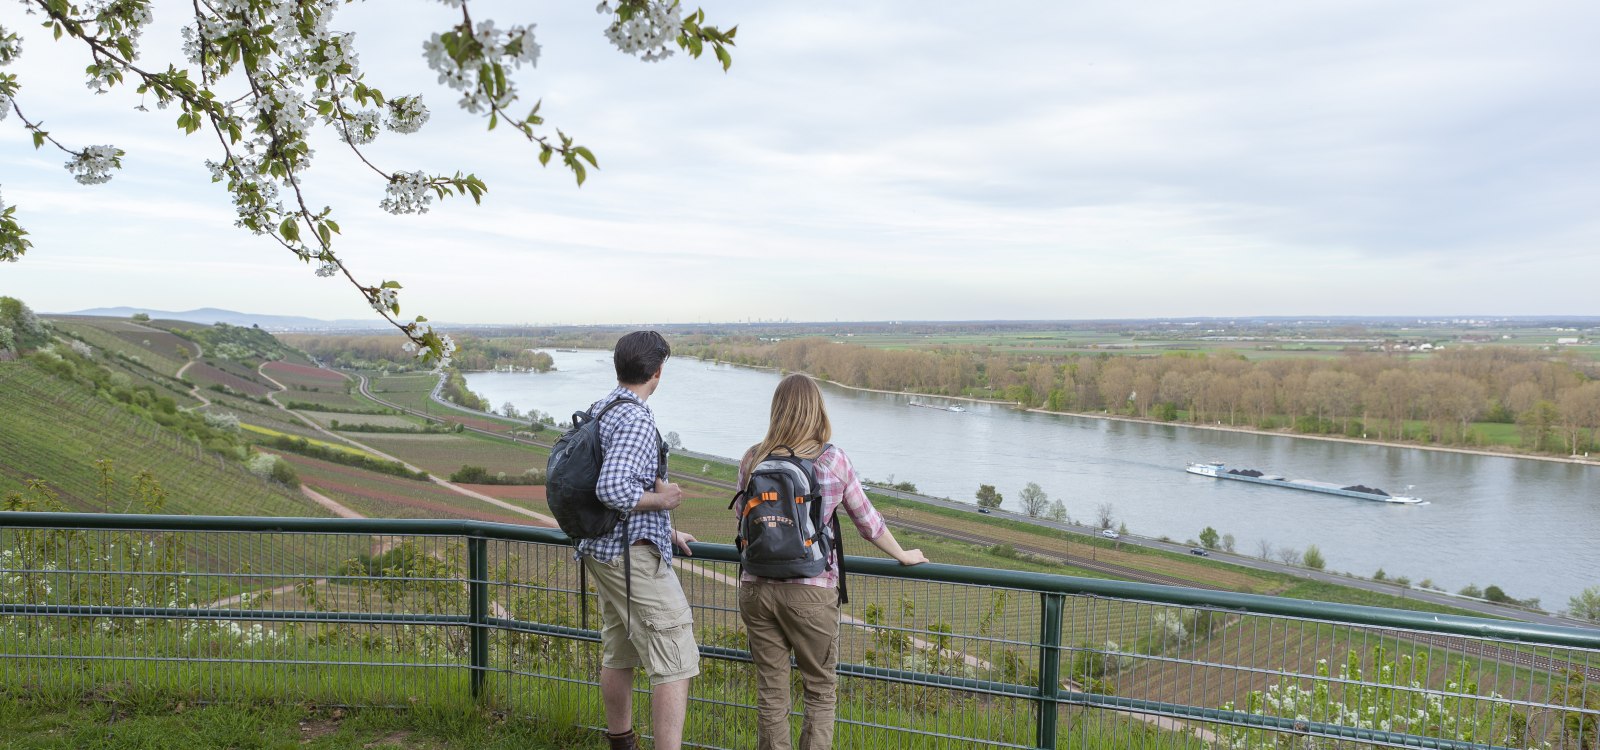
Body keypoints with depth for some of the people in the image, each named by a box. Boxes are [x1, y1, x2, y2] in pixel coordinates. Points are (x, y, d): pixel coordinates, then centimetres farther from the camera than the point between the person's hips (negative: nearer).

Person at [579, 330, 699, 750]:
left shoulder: (598, 411, 12)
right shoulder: (636, 419, -18)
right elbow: (612, 489, -31)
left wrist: (665, 531, 21)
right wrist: (660, 499, -14)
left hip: (602, 552, 10)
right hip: (633, 556, -10)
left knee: (618, 655, 21)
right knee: (675, 661, -7)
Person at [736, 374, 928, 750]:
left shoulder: (753, 459, 0)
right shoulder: (833, 460, -6)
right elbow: (867, 520, 4)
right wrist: (903, 555, 21)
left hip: (756, 588, 3)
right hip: (811, 591, -3)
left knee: (770, 691, 13)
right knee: (820, 691, 13)